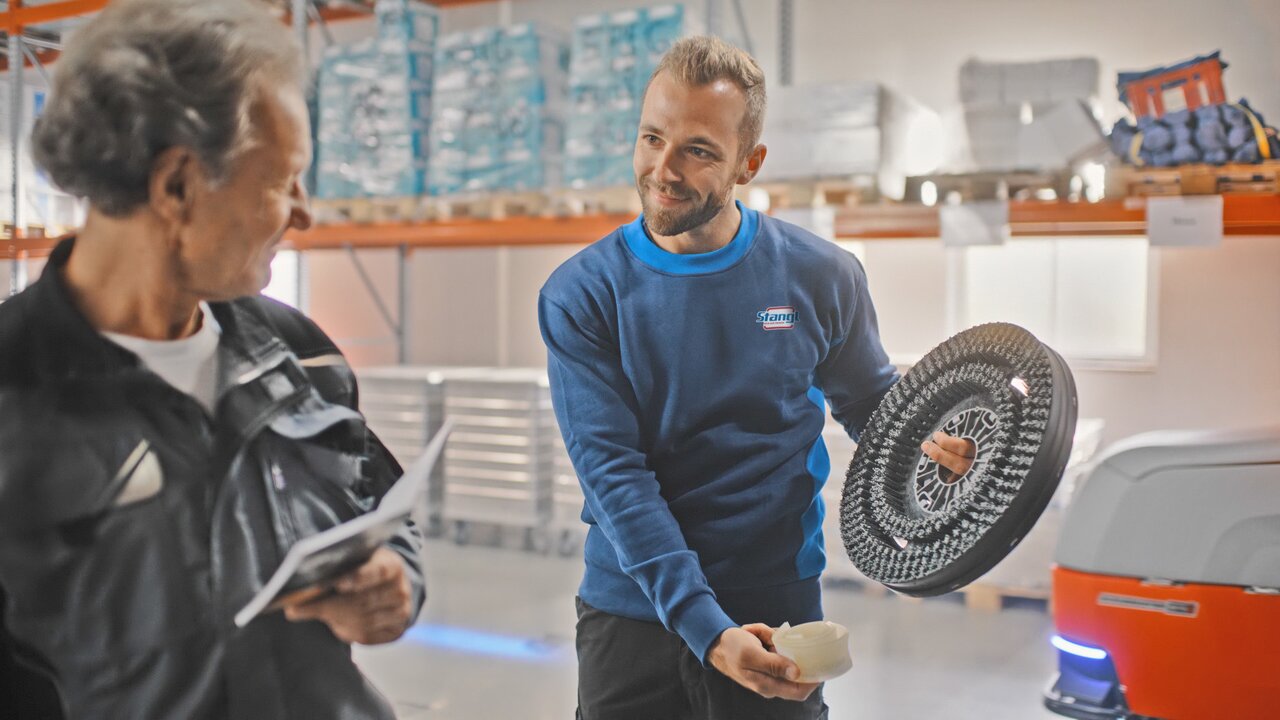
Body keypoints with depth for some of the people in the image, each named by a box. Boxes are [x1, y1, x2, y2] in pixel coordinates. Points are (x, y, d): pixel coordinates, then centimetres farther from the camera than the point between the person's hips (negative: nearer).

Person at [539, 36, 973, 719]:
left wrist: (927, 441, -14)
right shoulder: (578, 296, -9)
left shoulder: (821, 276, -6)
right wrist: (704, 626, -23)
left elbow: (870, 400, 10)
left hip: (773, 614, 1)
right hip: (629, 611, 0)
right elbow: (612, 472, -15)